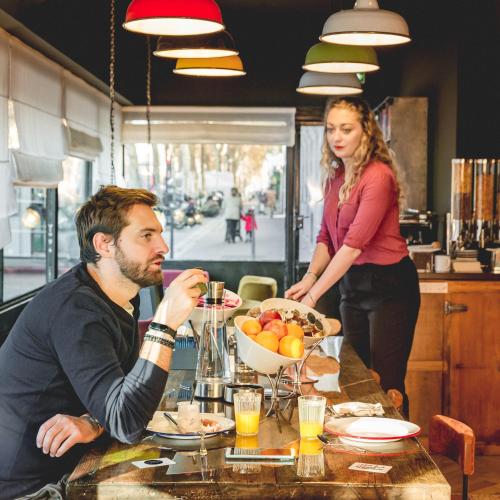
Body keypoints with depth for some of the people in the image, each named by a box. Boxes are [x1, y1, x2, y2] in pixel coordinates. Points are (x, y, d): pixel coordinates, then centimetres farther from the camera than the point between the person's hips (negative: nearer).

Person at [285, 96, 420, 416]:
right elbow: (327, 237, 10)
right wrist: (309, 277, -8)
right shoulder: (335, 177, 8)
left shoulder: (378, 176, -19)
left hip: (388, 285, -8)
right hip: (352, 284, 8)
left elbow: (354, 244, -25)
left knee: (385, 385, -4)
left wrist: (313, 296, -27)